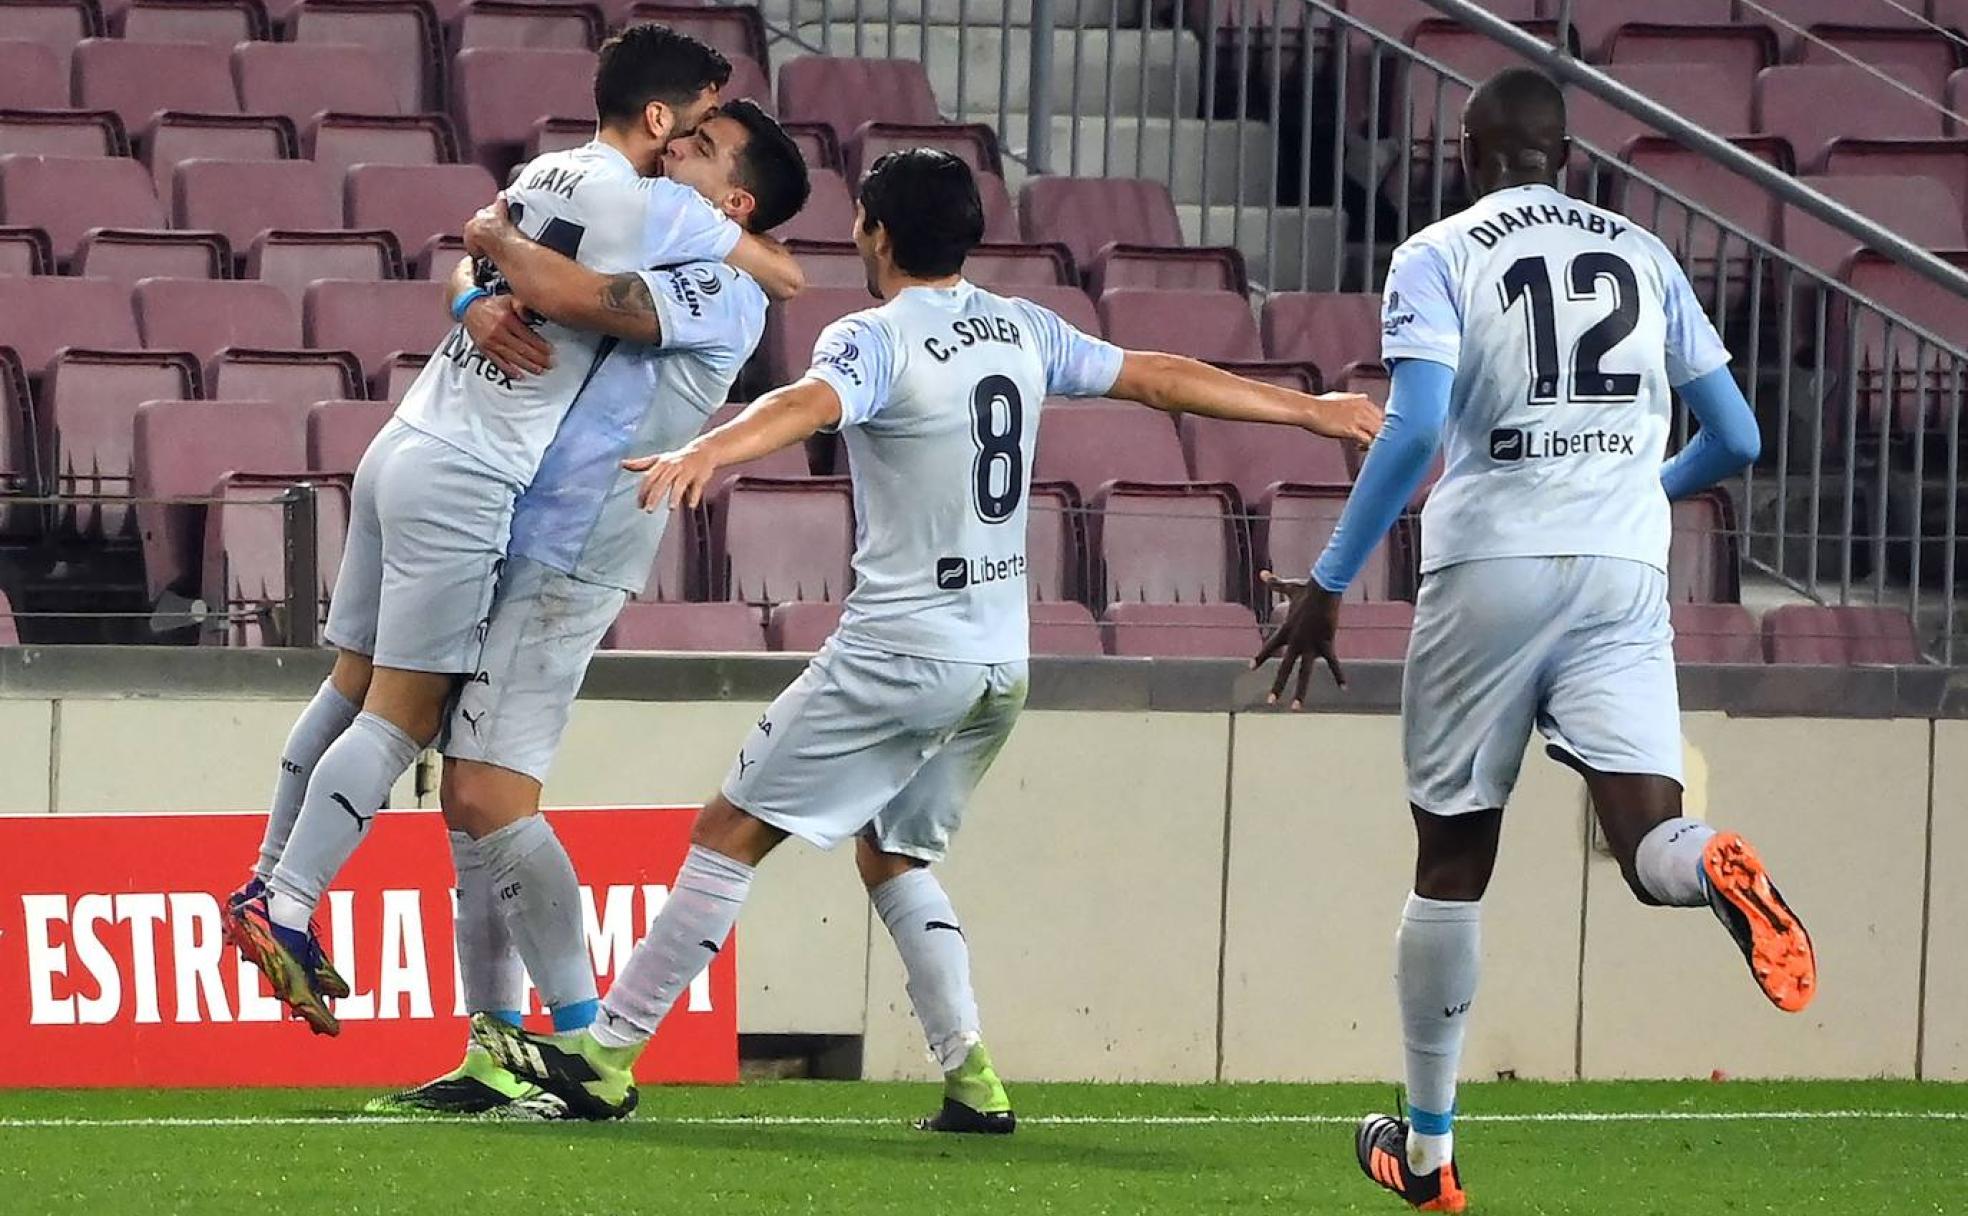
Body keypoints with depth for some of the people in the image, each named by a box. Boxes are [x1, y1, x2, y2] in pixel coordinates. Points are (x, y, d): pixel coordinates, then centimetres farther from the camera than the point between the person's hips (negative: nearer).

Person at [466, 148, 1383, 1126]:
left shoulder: (875, 340, -10)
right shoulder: (1023, 332, 10)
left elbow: (810, 402, -32)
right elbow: (1161, 379, 17)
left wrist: (707, 451, -51)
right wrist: (1311, 410, 29)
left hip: (900, 649, -7)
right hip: (1001, 661, 7)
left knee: (733, 828, -2)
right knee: (891, 852, 21)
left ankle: (607, 1055, -3)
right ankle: (973, 1079, 7)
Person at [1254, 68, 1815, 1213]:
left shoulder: (1439, 258, 2)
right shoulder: (1645, 256, 14)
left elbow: (1415, 430, -13)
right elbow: (1735, 440, 16)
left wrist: (1326, 585, -8)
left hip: (1492, 570, -2)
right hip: (1625, 576, 2)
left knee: (1453, 862, 10)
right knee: (1652, 844, -7)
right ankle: (1717, 867, -46)